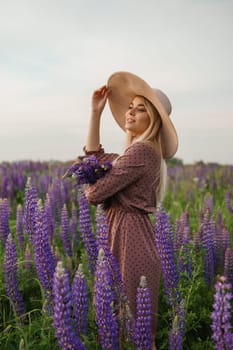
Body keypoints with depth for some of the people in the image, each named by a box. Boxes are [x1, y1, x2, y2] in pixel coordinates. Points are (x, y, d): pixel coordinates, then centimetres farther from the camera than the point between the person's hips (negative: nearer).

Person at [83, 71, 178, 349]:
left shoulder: (141, 151, -17)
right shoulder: (140, 151, 13)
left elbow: (96, 192, -19)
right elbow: (94, 156, 18)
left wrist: (88, 191, 7)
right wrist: (96, 111, 14)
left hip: (130, 235, -10)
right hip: (123, 232, 10)